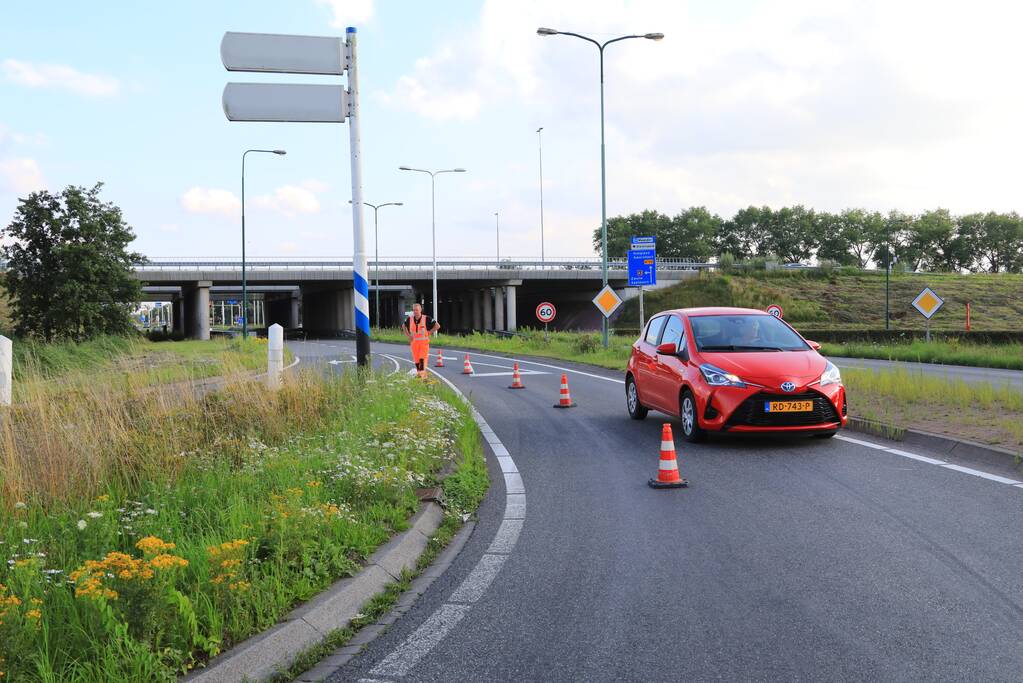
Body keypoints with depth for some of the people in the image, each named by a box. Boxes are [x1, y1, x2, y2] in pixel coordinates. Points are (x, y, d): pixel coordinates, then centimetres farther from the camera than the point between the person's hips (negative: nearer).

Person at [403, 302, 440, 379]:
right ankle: (418, 373, 24)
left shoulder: (426, 319, -10)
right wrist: (408, 335, 11)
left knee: (423, 359, -15)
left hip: (424, 342, -3)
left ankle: (422, 374, -15)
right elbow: (403, 326, 23)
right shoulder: (409, 319, 1)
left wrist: (429, 333, -6)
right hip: (414, 342, 3)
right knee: (416, 360, 7)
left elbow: (437, 326, -2)